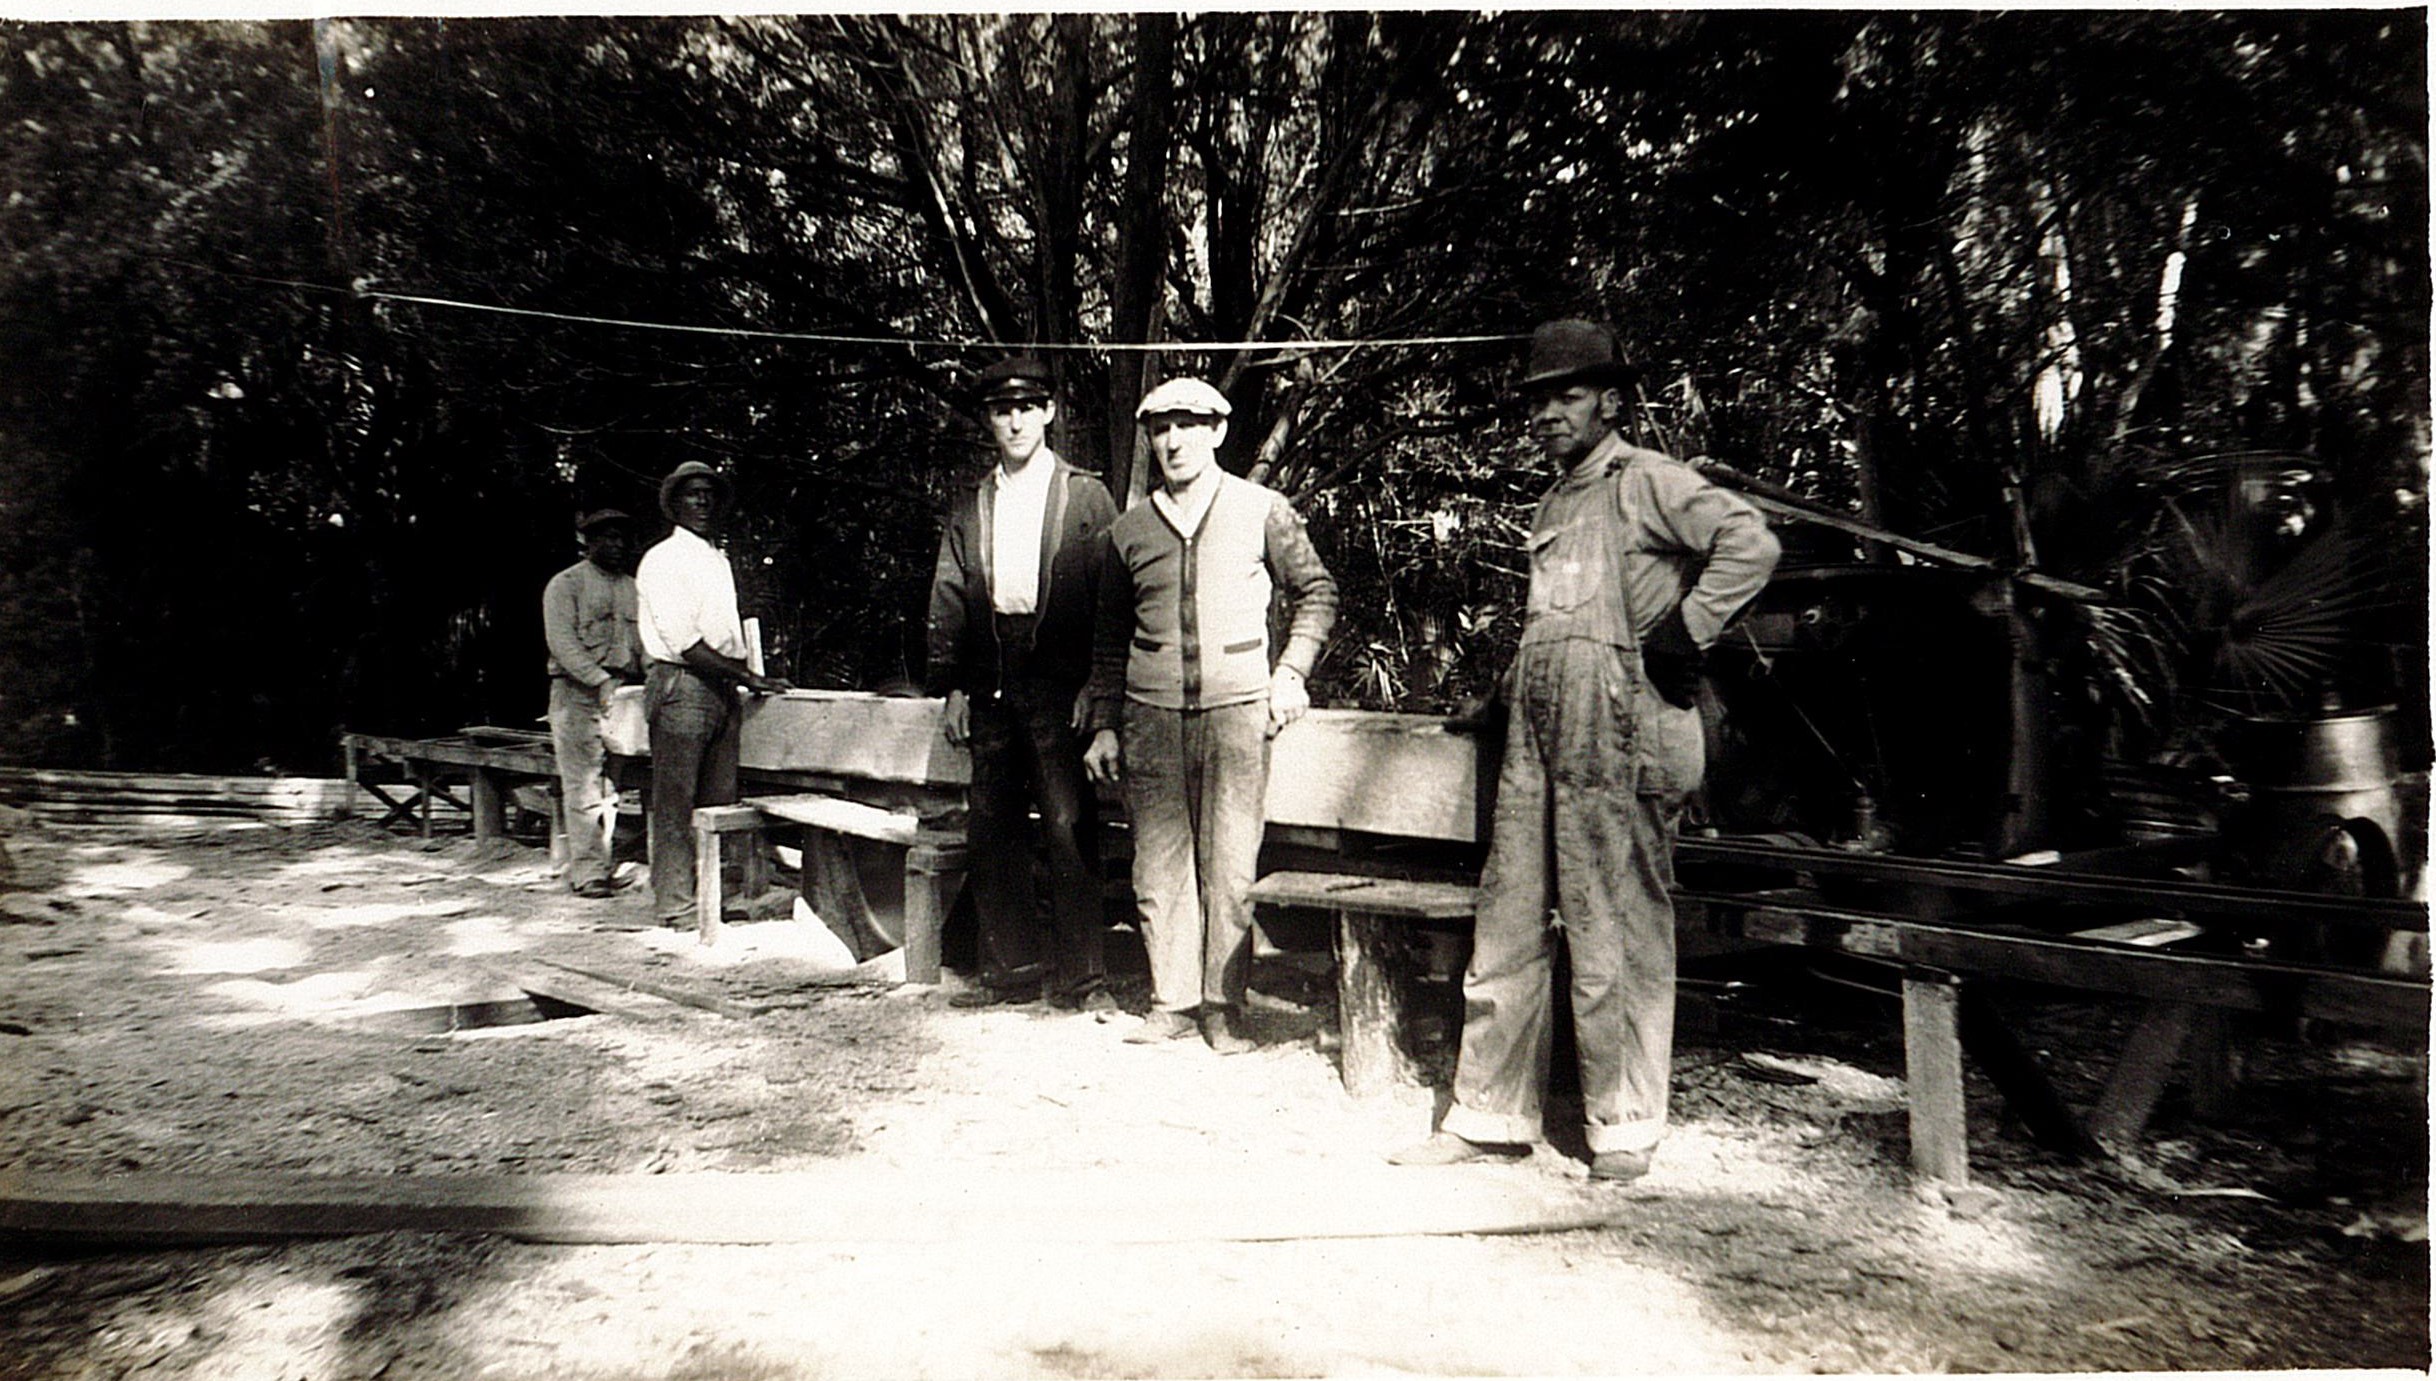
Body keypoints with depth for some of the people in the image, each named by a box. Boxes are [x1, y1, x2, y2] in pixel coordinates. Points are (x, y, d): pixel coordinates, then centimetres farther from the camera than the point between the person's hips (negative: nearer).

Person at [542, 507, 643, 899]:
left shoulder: (633, 588, 19)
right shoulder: (565, 584, 2)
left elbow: (646, 641, 16)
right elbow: (562, 643, -9)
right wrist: (601, 681, -20)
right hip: (578, 693, -5)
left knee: (615, 786, 3)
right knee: (584, 787, -7)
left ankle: (607, 864, 8)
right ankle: (587, 872, -5)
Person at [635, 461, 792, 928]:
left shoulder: (719, 560, 20)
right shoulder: (663, 560, -5)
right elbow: (684, 643, -14)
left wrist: (748, 676, 7)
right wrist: (748, 677, -14)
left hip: (722, 691, 8)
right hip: (680, 685, -8)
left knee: (719, 802, 8)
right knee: (676, 803, -4)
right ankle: (675, 905, 0)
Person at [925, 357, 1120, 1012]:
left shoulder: (1087, 496, 4)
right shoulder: (969, 505, 15)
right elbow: (948, 600, 13)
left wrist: (1095, 686, -8)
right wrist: (953, 687, 5)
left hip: (1058, 684, -4)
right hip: (991, 684, 5)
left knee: (1068, 829, -7)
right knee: (992, 833, 7)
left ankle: (1082, 977, 1)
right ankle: (1014, 968, 18)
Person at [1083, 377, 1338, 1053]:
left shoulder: (1263, 511, 3)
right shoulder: (1129, 530, 9)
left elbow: (1316, 591, 13)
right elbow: (1110, 636, 17)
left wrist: (1291, 671, 1)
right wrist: (1105, 725, 14)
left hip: (1237, 711, -2)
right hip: (1151, 715, 2)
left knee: (1229, 866, -1)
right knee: (1158, 865, 4)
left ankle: (1224, 1006, 12)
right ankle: (1171, 1000, 17)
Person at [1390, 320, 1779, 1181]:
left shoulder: (1647, 482, -3)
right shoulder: (1552, 504, 20)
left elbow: (1751, 544, -15)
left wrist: (1683, 631, -14)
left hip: (1616, 734, -8)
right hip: (1535, 734, 8)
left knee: (1615, 932, -1)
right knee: (1507, 924, 8)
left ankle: (1625, 1125, 11)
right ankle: (1491, 1114, 17)